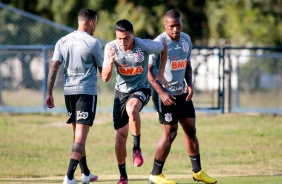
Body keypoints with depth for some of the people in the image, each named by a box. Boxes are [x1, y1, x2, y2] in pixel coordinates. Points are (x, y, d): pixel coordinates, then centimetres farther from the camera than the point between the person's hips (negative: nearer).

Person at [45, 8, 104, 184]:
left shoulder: (63, 41, 7)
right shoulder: (93, 43, -7)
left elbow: (54, 67, 1)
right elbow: (103, 71, 0)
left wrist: (49, 93, 2)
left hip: (69, 91, 6)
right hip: (87, 91, -6)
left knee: (78, 133, 18)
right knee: (81, 135, -8)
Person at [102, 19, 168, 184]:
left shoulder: (145, 46, -20)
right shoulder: (111, 48, -15)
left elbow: (164, 47, 2)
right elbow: (105, 78, -14)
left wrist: (161, 74, 0)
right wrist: (111, 61, -32)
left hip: (141, 89, -3)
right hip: (121, 91, 3)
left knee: (131, 109, -38)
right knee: (120, 135, 1)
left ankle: (137, 148, -17)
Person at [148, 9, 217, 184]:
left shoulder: (186, 39, 6)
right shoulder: (159, 43, -16)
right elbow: (148, 70, -15)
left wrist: (189, 84, 2)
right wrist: (161, 92, -21)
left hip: (182, 93, 7)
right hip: (165, 94, -7)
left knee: (191, 130, 10)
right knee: (170, 133, -7)